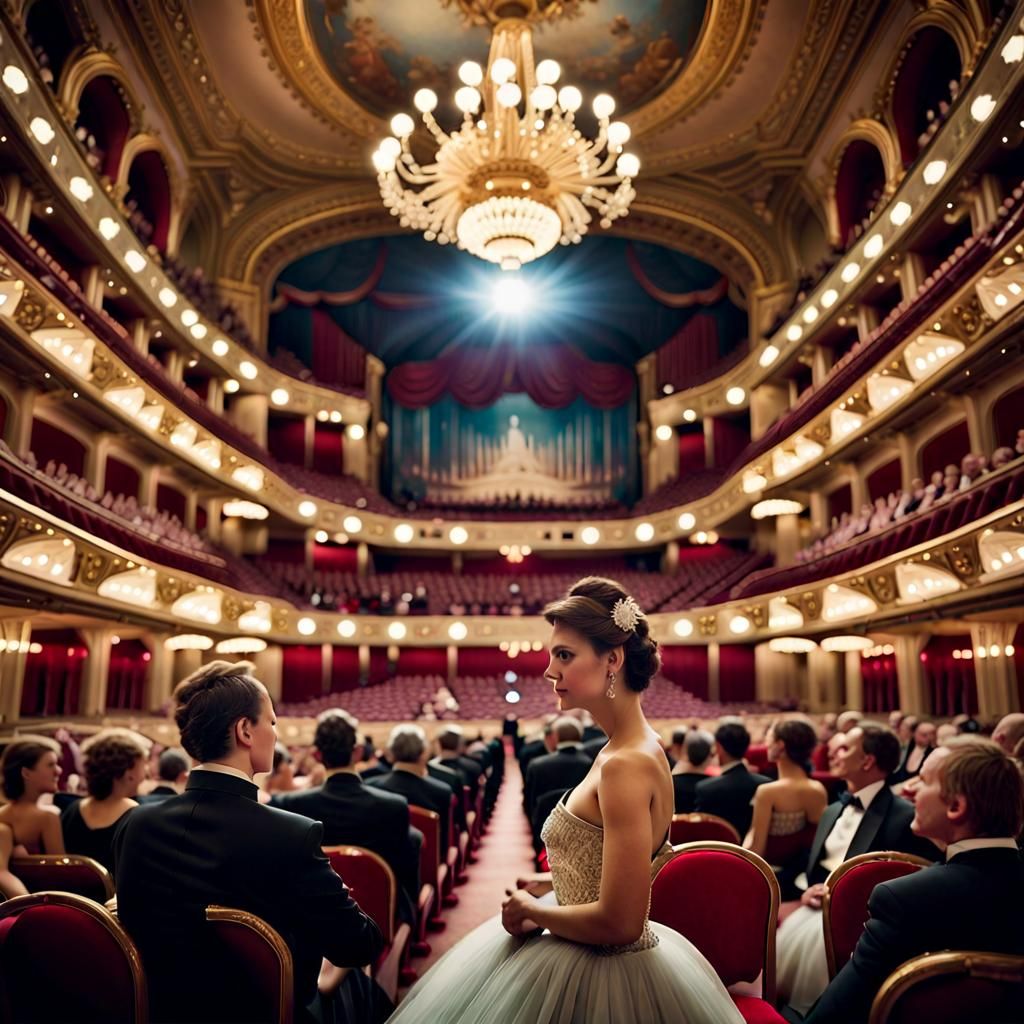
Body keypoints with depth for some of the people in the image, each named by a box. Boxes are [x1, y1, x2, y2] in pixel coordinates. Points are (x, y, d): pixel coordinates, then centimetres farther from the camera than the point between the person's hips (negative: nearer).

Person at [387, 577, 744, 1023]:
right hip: (590, 963, 8)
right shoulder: (631, 747, 2)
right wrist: (539, 906, 1)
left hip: (601, 981, -8)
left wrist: (531, 909, -13)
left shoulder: (627, 764, -27)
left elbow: (618, 923, -27)